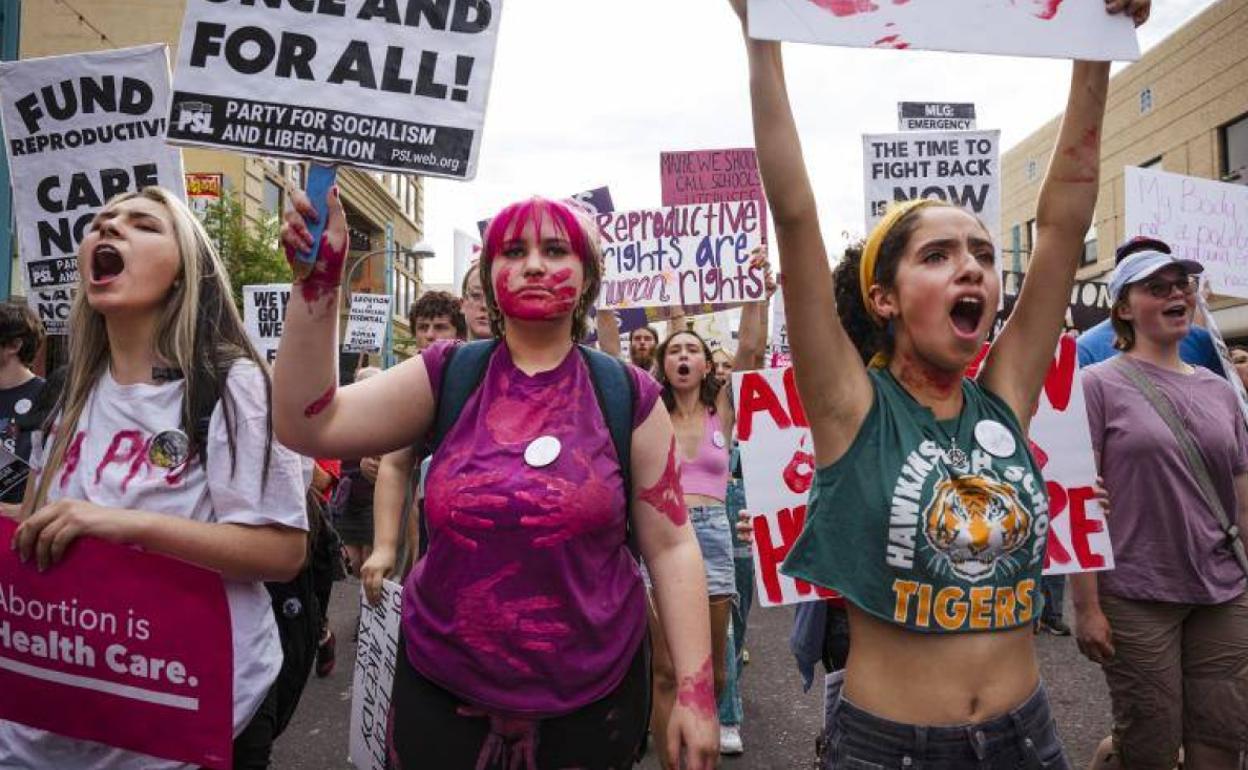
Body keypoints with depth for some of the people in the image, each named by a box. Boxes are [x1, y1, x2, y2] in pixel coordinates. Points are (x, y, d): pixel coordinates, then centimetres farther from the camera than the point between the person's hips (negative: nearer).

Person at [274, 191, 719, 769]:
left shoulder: (628, 395, -5)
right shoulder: (445, 376, -2)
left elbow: (670, 546, -4)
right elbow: (308, 427, -11)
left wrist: (695, 690, -7)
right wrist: (318, 280, -20)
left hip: (592, 698, 0)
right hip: (441, 690, 1)